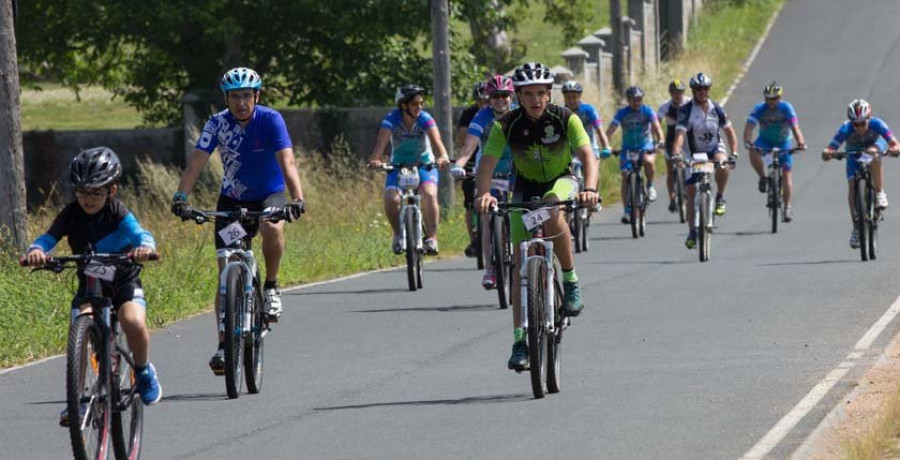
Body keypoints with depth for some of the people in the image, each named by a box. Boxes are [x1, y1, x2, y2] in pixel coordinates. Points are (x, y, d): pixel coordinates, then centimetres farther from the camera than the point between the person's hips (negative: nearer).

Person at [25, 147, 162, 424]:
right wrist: (36, 251, -42)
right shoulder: (71, 214, -8)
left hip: (124, 281, -2)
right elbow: (49, 238, -18)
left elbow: (138, 232, -28)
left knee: (134, 322, -30)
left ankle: (143, 371, 0)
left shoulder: (116, 211, -13)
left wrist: (145, 247, -52)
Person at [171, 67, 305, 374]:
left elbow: (286, 161, -31)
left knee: (272, 228, -37)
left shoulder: (270, 120, -20)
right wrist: (181, 196, -40)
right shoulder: (218, 124, -14)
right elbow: (197, 161, -23)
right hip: (232, 200, 2)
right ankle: (224, 344, -2)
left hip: (270, 195, -2)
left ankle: (271, 286, -11)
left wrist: (297, 199, -47)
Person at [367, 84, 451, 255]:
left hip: (424, 164, 0)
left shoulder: (425, 119, -16)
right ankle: (398, 234, 1)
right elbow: (381, 142, -32)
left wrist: (443, 156, -53)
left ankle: (431, 238, -15)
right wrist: (375, 160, -52)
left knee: (429, 195, -28)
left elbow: (436, 140, -31)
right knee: (391, 199, -24)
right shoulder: (392, 119, -18)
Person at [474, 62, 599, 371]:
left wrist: (589, 189, -51)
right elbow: (487, 163, -28)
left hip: (561, 181, -1)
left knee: (552, 212, -38)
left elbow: (587, 155, -31)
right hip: (526, 187, 1)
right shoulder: (506, 124, -19)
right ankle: (520, 340, -12)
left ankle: (570, 279, -18)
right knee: (522, 261, -10)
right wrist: (483, 194, -48)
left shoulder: (566, 119, -21)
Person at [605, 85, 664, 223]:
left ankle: (650, 186, -7)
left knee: (649, 161, -34)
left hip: (646, 146, -1)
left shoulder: (647, 111, -10)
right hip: (628, 148, 1)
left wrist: (660, 142, -39)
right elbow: (610, 130, -17)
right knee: (625, 176, -10)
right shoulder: (622, 113, -9)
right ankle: (627, 210, -2)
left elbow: (656, 127, -20)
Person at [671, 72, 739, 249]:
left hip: (715, 148, 0)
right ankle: (692, 233, 7)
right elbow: (680, 135, -29)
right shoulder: (686, 110, -18)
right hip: (694, 153, 0)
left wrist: (734, 152, -19)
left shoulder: (716, 109, -9)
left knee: (722, 165, -36)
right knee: (691, 193, -3)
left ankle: (720, 198, -11)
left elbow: (729, 131, -4)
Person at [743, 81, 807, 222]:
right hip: (765, 141, 1)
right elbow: (749, 126, -30)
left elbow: (795, 127, -32)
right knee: (753, 154, -33)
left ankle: (787, 207, -2)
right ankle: (763, 178, -8)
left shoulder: (786, 108, -22)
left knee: (786, 173, -10)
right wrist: (748, 142, -49)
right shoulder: (759, 109, -20)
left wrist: (800, 143, -49)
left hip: (783, 142, -1)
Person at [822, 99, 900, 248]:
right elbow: (830, 148, -40)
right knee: (852, 189, -11)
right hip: (854, 154, 1)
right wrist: (827, 153, -63)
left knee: (874, 156, -38)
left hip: (874, 145, -1)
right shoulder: (846, 129, -34)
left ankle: (880, 194, -25)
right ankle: (856, 229, 4)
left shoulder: (877, 124, -35)